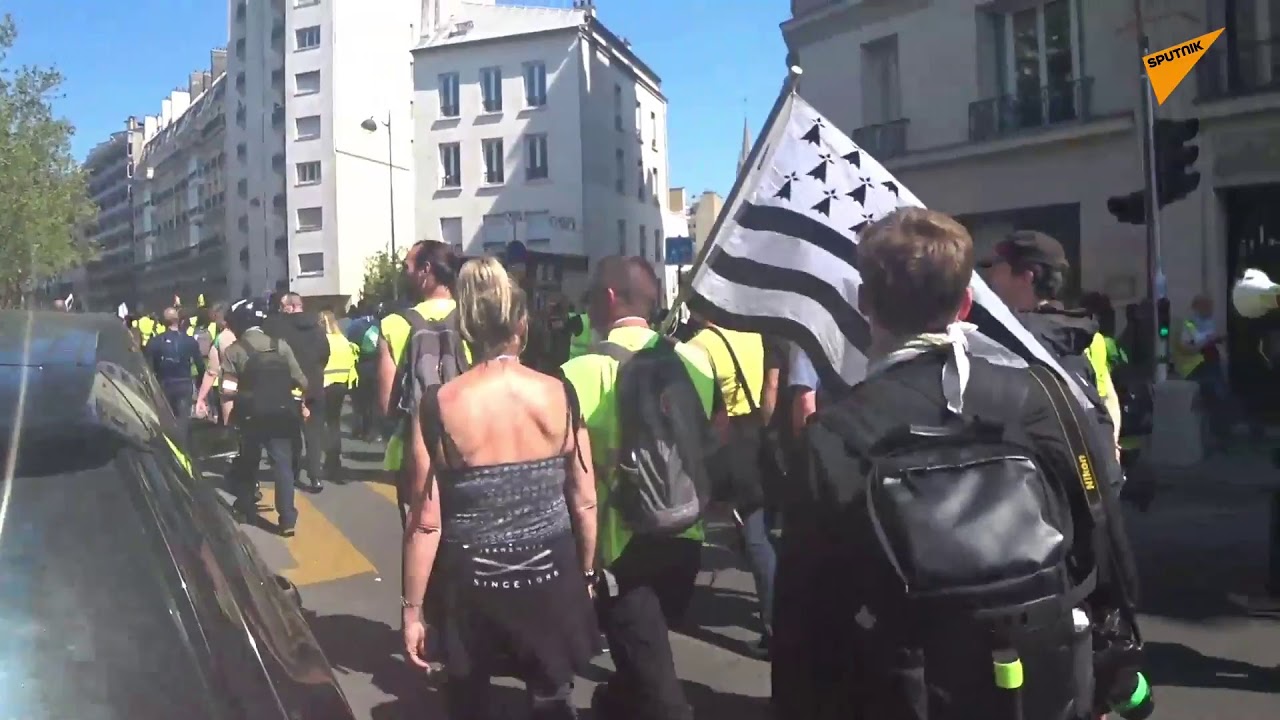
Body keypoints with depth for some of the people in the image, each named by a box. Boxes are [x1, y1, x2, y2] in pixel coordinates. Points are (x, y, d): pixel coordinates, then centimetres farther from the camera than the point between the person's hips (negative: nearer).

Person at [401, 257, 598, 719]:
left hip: (471, 583, -1)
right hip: (551, 576, 1)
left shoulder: (438, 406, -13)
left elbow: (427, 522, -12)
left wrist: (413, 608, -1)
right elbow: (585, 502, -2)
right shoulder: (560, 395, -8)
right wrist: (587, 574, 13)